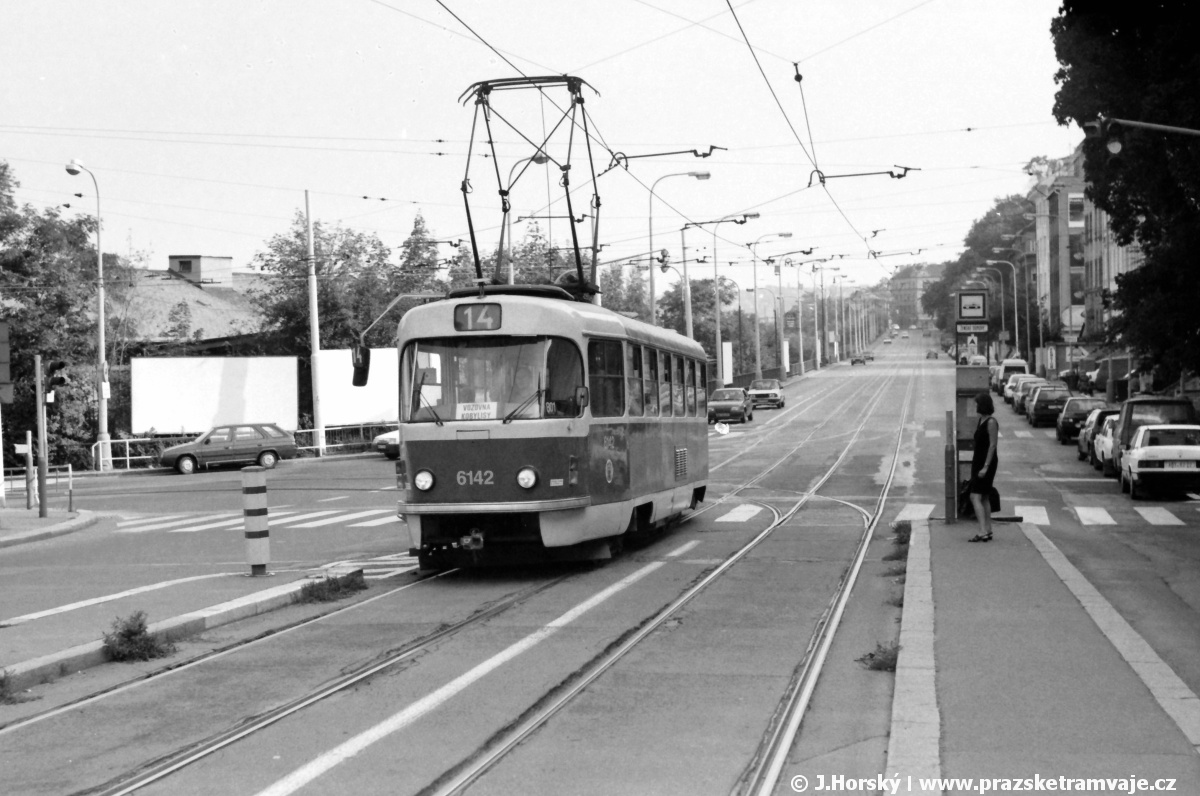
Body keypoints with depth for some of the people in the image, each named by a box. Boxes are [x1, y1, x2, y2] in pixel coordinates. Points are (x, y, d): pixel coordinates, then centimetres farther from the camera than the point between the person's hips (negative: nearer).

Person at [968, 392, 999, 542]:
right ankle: (987, 531, 18)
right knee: (984, 498, 13)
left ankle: (983, 532, -20)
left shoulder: (991, 422, -16)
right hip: (978, 461, 10)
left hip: (987, 462, -10)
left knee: (975, 497, -15)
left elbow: (992, 445, -19)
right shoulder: (981, 420, 12)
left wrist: (986, 466, -23)